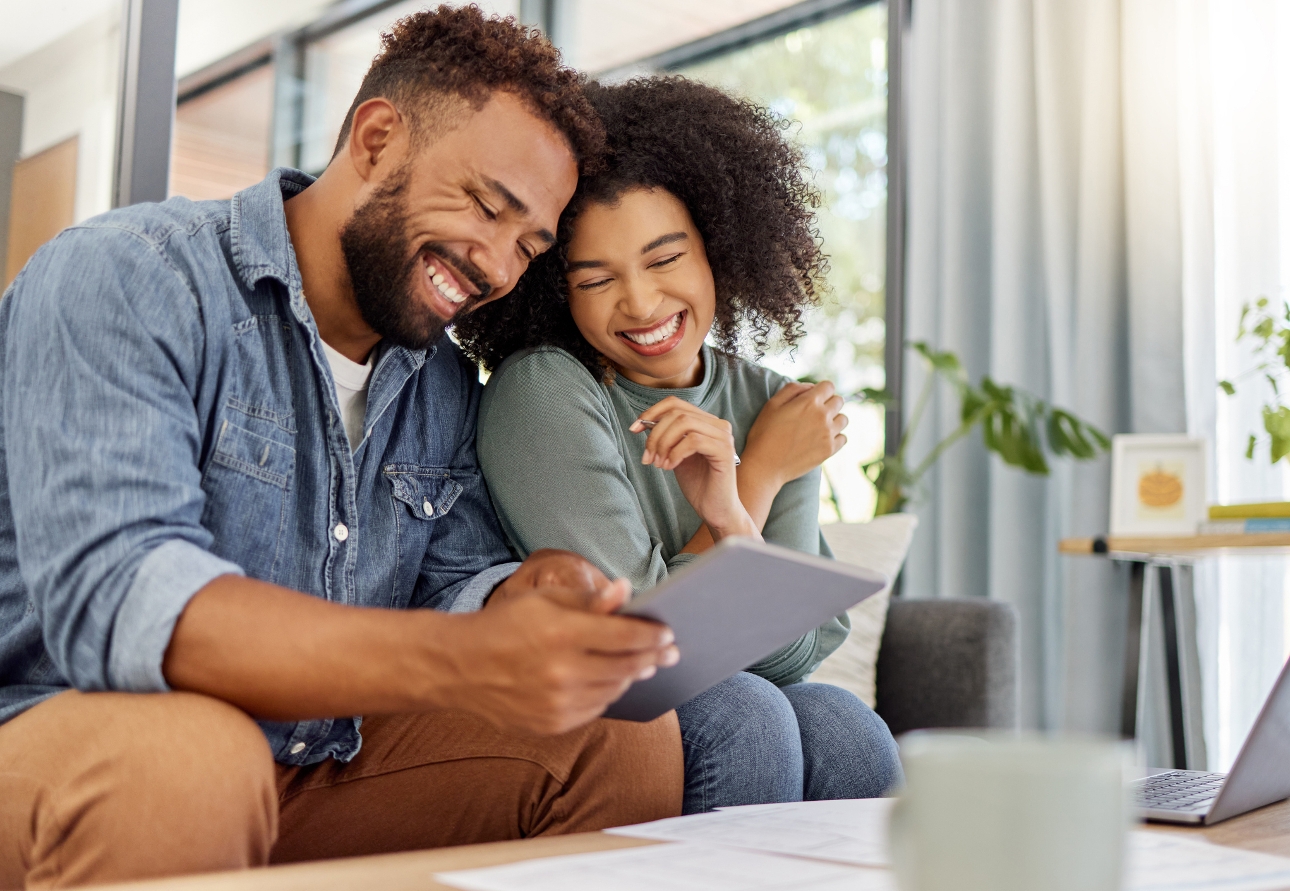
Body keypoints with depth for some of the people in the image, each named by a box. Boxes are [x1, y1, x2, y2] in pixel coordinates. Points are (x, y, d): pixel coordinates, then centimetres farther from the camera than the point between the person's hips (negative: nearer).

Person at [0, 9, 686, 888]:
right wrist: (462, 663, -41)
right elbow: (110, 595, -29)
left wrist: (539, 594, -21)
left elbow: (460, 580, 5)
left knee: (636, 733, -5)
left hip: (321, 766, 6)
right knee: (181, 752, -40)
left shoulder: (448, 387, 9)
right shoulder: (127, 279, -15)